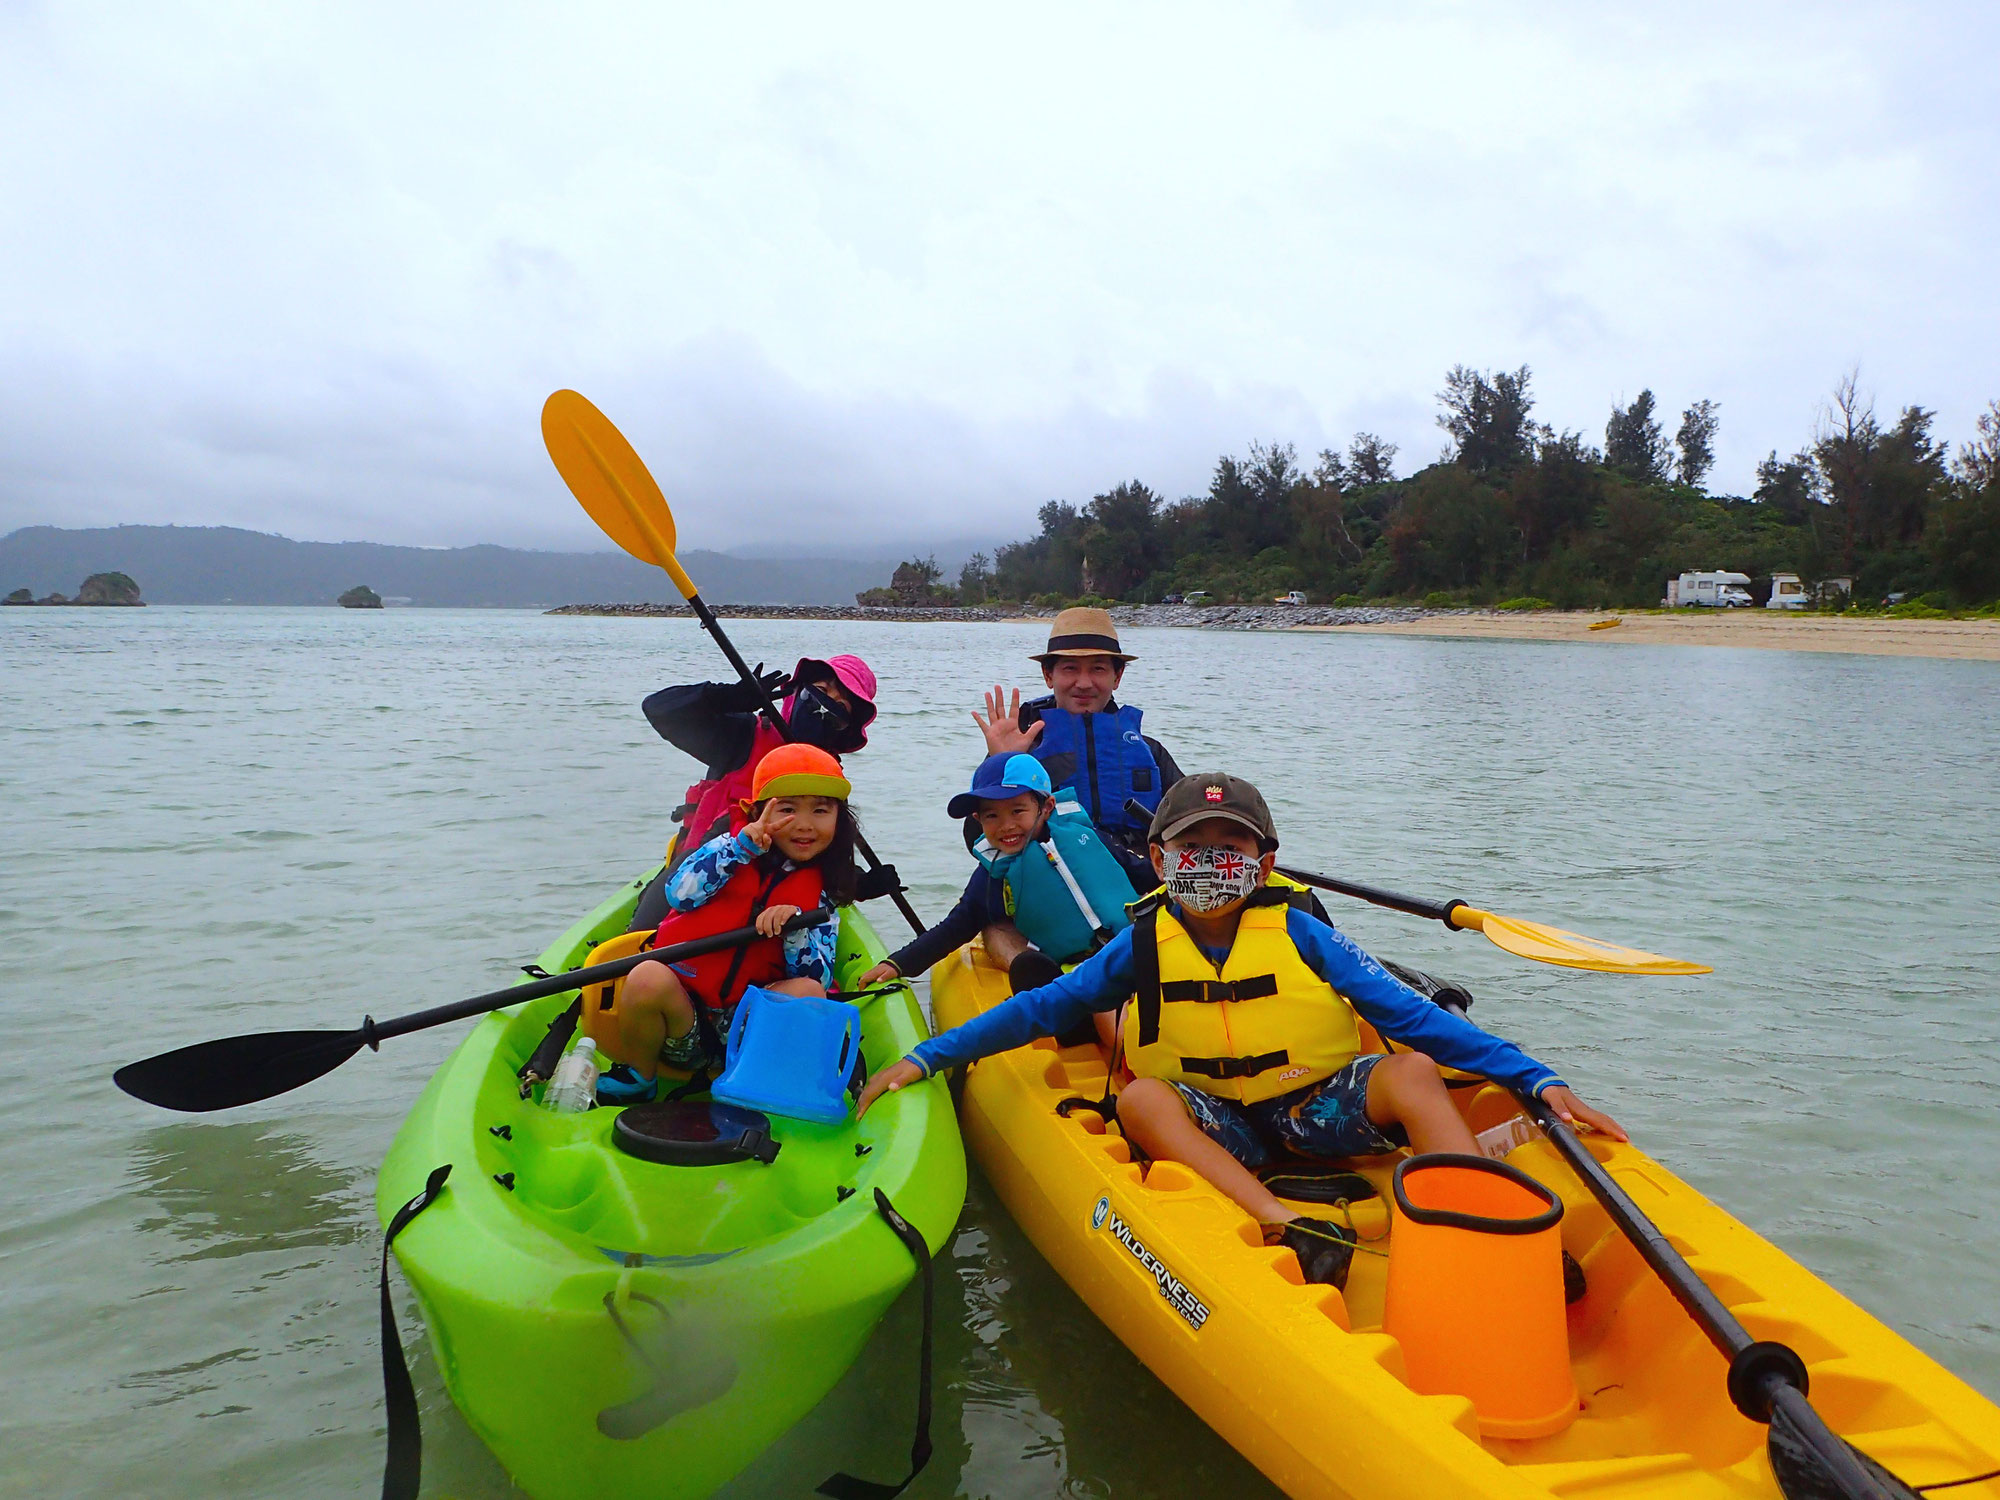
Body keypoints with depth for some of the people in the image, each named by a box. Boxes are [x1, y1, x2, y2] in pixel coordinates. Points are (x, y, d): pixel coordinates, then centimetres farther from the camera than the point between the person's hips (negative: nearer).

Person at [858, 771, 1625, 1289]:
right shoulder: (1142, 948, -1)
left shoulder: (1297, 935, -6)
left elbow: (1414, 1016, -8)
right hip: (1216, 1123, 1)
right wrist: (924, 1059, -1)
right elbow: (1039, 1007, 3)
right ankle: (1294, 1233, -44)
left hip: (1318, 1111, 0)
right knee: (1140, 1097, -28)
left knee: (1412, 1071, -25)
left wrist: (1537, 1081, -16)